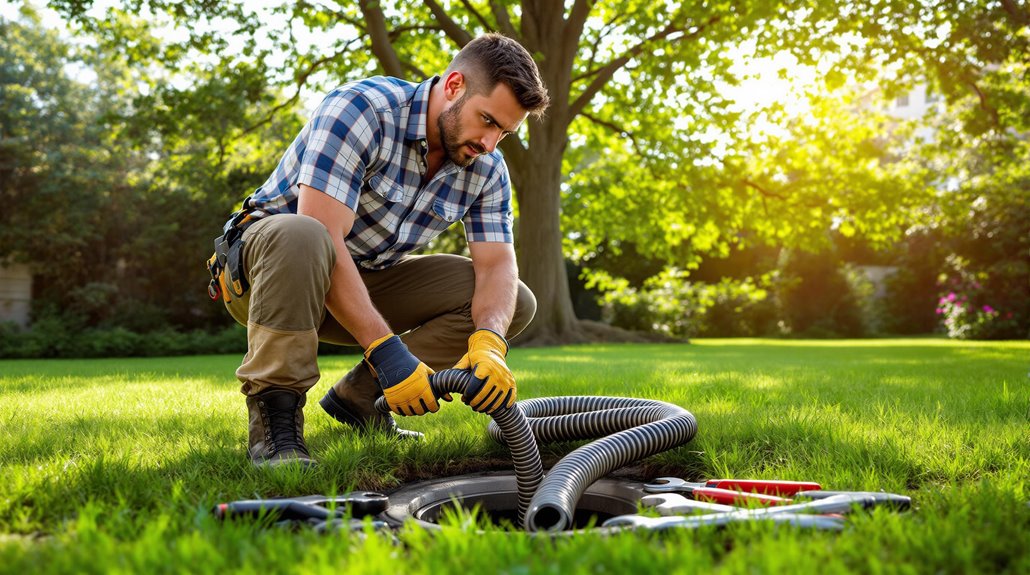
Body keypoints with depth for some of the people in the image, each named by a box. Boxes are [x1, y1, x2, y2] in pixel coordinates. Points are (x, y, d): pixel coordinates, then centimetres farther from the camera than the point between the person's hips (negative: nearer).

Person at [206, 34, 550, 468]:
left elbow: (497, 265, -10)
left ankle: (359, 396, -2)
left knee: (515, 302, -8)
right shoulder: (360, 108, -25)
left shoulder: (487, 168, -4)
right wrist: (386, 349, -38)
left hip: (369, 278, 6)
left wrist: (488, 346, -32)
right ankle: (274, 414, -25)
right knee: (301, 237, -42)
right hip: (264, 254, -6)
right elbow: (324, 238, -33)